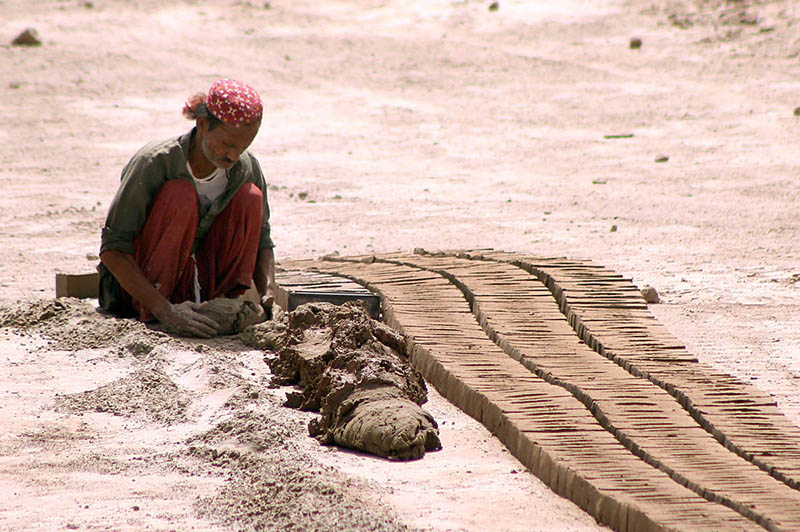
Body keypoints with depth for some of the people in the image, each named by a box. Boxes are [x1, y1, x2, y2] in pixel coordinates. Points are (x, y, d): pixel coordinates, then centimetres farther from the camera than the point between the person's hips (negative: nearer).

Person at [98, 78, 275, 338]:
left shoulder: (247, 169, -7)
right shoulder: (155, 163, -22)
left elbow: (262, 241, 2)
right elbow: (112, 249, -26)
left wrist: (268, 293, -20)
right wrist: (165, 309, -37)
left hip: (196, 286, 4)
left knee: (250, 197, -14)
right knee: (181, 194, -29)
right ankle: (151, 316, -25)